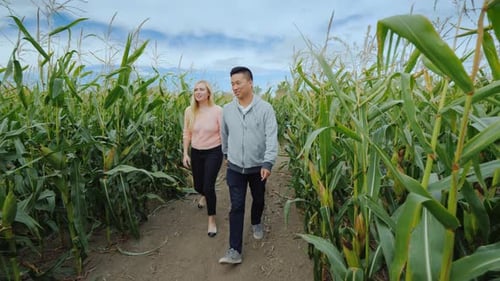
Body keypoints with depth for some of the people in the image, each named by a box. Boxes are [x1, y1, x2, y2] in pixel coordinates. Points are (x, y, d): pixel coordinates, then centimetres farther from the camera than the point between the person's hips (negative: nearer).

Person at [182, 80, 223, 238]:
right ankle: (204, 195, 57)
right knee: (198, 185, 16)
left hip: (213, 153, -4)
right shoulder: (189, 111, -4)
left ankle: (212, 220, 15)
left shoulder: (217, 110, -14)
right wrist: (185, 153, 2)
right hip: (196, 153, 4)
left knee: (208, 187, -7)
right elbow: (186, 134, 4)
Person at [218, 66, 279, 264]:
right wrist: (226, 154, 22)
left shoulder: (265, 108, -12)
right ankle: (235, 250, 6)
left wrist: (268, 163, -28)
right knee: (236, 207, 0)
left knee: (258, 199, 20)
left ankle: (256, 223, 50)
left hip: (258, 167, -1)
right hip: (235, 167, 1)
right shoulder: (227, 109, -2)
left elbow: (272, 137, -18)